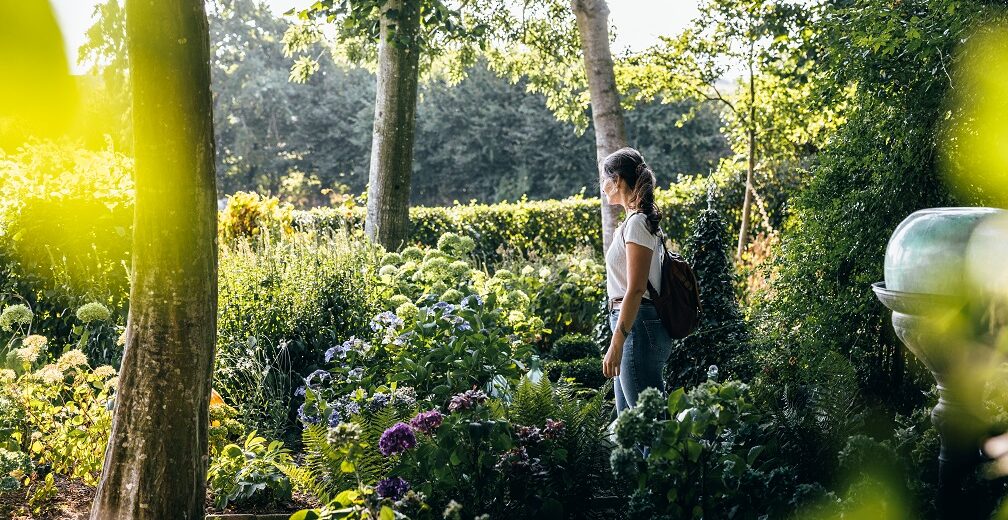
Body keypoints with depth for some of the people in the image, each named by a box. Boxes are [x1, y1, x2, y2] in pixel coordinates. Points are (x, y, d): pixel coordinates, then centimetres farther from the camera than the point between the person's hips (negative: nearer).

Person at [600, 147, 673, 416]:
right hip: (635, 325, 10)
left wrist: (616, 342, -21)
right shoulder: (639, 219, 16)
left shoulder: (636, 223, -14)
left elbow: (635, 290, -20)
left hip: (637, 327, -10)